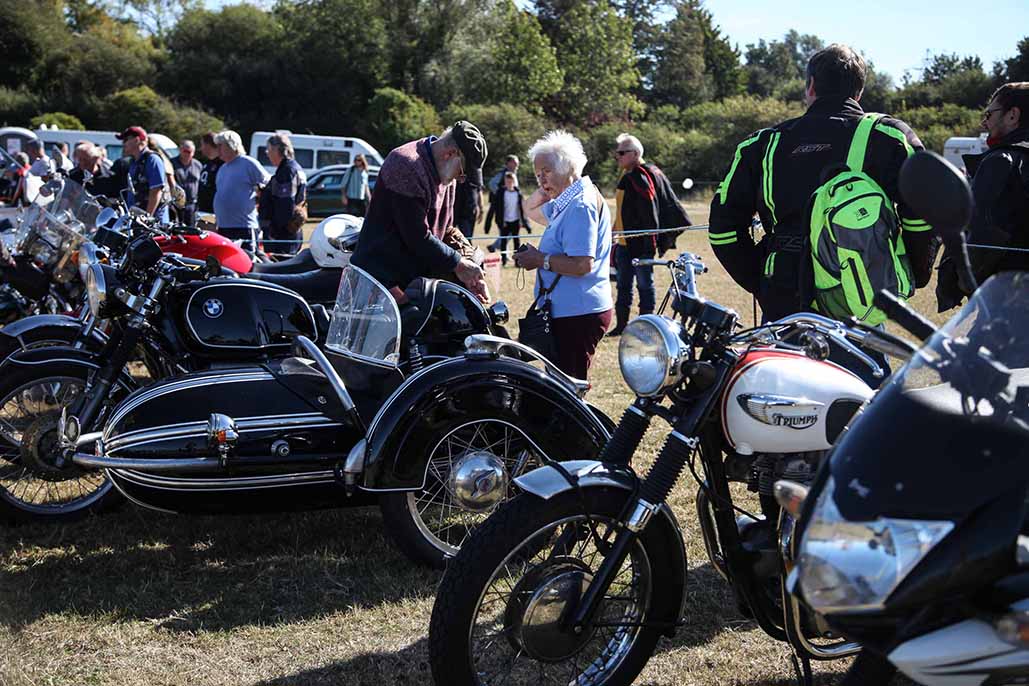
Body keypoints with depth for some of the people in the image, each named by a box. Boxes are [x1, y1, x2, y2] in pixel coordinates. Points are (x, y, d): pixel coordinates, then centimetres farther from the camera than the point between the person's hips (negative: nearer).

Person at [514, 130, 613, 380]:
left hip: (578, 314, -11)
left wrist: (541, 260, -15)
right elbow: (531, 211, 34)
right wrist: (545, 190, 15)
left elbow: (583, 265, -25)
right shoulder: (569, 202, 18)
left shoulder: (581, 205, -15)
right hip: (569, 312, 11)